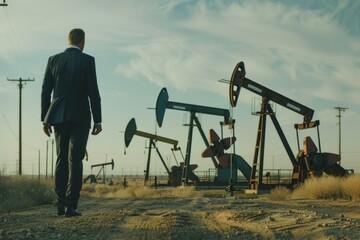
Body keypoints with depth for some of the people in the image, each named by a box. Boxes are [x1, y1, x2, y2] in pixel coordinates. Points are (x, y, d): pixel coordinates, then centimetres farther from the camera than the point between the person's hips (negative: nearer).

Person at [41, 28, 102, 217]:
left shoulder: (53, 60, 6)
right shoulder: (87, 60, -4)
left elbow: (45, 91, 5)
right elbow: (93, 92, -9)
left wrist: (45, 119, 11)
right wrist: (98, 120, -4)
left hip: (58, 117, 4)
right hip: (80, 117, -4)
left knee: (61, 160, 12)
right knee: (75, 161, -4)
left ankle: (61, 205, 10)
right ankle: (71, 206, -10)